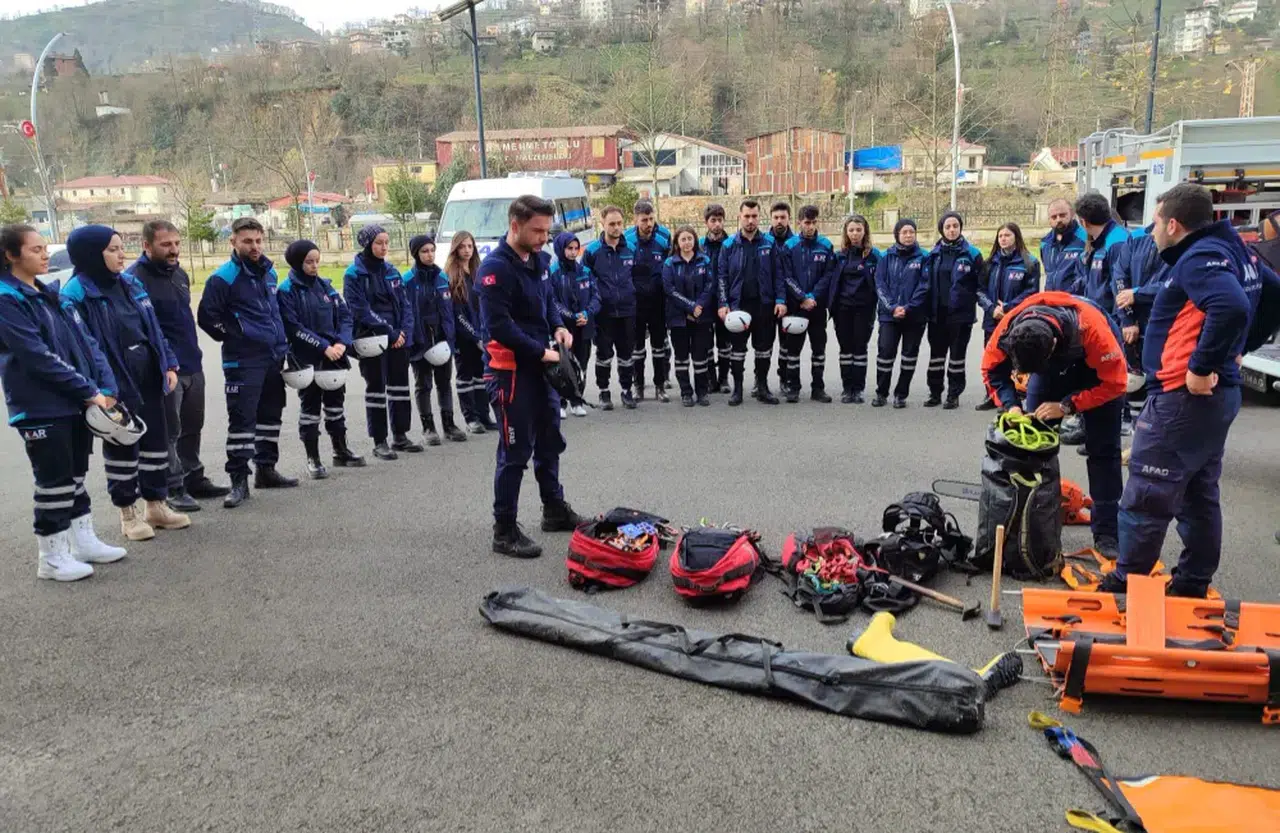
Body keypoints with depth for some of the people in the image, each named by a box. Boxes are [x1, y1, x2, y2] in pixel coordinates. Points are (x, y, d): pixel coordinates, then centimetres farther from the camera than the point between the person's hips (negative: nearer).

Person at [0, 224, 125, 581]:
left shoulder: (51, 294, 12)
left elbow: (85, 340, 7)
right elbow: (38, 356, -20)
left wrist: (106, 386, -5)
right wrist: (89, 391, -18)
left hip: (76, 403, 7)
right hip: (40, 408, -7)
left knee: (75, 475, 16)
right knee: (54, 481, 1)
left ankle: (84, 541, 28)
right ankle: (51, 557, 14)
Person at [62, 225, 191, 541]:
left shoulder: (131, 284, 9)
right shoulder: (76, 294, -13)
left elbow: (154, 328, 13)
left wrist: (169, 364, 7)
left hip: (149, 378, 7)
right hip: (115, 385, -6)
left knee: (156, 439, 12)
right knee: (122, 446, 6)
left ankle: (157, 505, 25)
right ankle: (128, 514, 19)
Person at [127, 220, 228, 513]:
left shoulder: (180, 274, 13)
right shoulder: (135, 278, -14)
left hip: (192, 365, 8)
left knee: (192, 426, 17)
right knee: (168, 431, 1)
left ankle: (194, 478, 29)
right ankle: (173, 489, 10)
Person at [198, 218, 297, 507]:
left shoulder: (269, 272, 10)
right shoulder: (223, 277, -11)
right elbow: (207, 316, -10)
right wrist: (236, 338, -7)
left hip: (275, 357, 7)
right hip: (243, 362, -7)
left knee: (270, 414, 15)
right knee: (242, 418, -7)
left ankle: (266, 469, 27)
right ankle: (239, 481, -1)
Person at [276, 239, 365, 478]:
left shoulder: (325, 285, 8)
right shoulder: (287, 291, -9)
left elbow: (345, 314, 6)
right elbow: (293, 327, -16)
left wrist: (342, 342, -11)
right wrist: (324, 347, -20)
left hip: (335, 356, 5)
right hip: (307, 359, -5)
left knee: (336, 402, 15)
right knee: (310, 407, 4)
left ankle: (341, 451, 28)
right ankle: (312, 459, 12)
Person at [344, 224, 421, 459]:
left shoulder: (392, 271, 10)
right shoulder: (354, 274, -7)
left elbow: (405, 304, 9)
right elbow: (361, 310, -14)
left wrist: (405, 331, -7)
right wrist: (390, 333, -16)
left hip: (399, 340, 6)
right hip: (372, 340, -5)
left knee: (400, 385, 11)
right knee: (376, 388, 1)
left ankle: (400, 436, 22)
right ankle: (379, 442, 9)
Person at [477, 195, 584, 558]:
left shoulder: (536, 259, 9)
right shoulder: (495, 268, -18)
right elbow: (499, 325, -23)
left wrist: (558, 327, 3)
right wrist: (541, 352, -19)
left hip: (540, 365, 9)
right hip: (512, 369, -9)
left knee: (550, 442, 19)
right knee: (516, 451, -3)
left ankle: (555, 510, 35)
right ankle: (504, 531, 7)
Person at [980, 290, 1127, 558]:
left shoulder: (1090, 328, -42)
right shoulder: (1007, 329, -33)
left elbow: (1113, 382, -30)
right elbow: (992, 370, -14)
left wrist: (1067, 406, -34)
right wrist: (1011, 404, -28)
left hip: (1097, 361, -3)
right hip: (1053, 361, 3)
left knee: (1103, 448, -8)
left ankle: (1106, 532, -3)